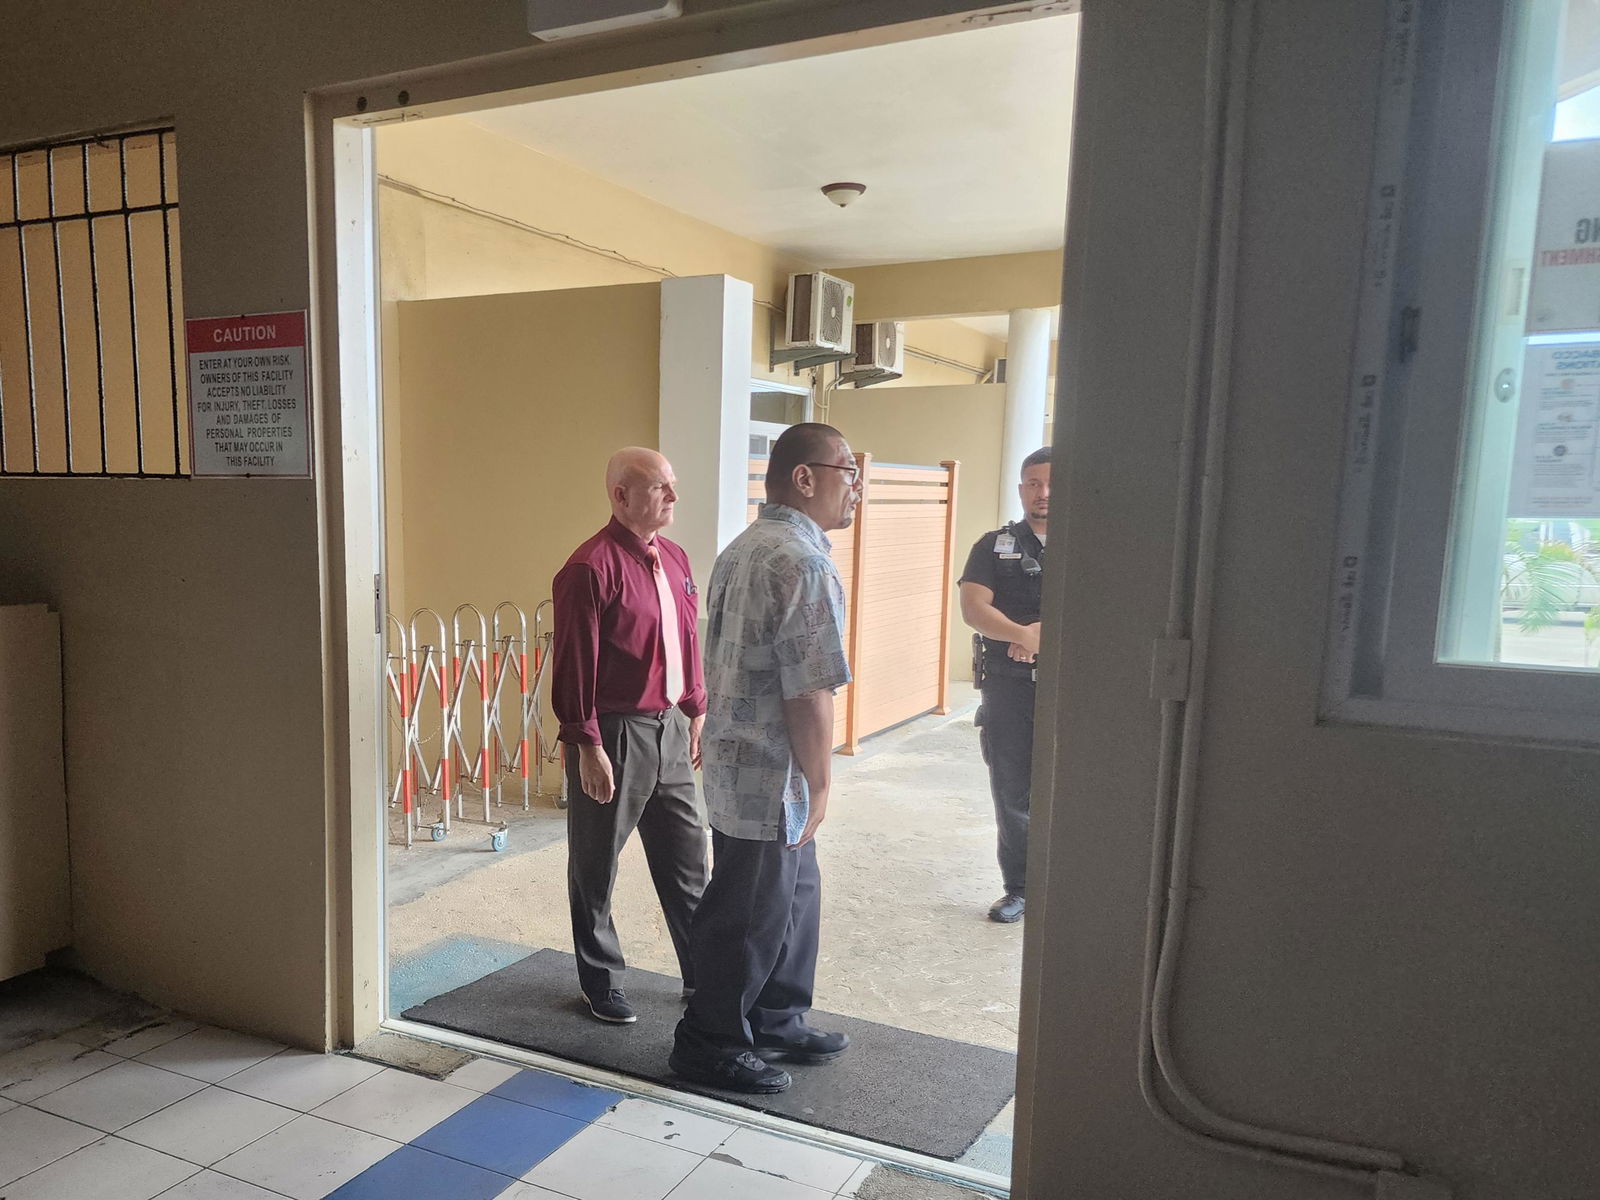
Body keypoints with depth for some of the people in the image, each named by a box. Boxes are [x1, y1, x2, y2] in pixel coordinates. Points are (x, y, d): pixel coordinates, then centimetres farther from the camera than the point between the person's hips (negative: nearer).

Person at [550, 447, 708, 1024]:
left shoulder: (674, 559, 9)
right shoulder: (592, 566, -16)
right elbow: (575, 664, -17)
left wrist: (696, 711, 16)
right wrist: (588, 746, -17)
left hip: (670, 728, 8)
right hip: (615, 734, -7)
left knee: (686, 858, 16)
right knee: (596, 867, 10)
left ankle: (703, 973, 30)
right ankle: (602, 983, 27)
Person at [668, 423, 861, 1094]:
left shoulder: (741, 549, 11)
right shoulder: (802, 561, -20)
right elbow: (810, 691, -23)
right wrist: (819, 784, -13)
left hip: (733, 761, 10)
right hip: (771, 776, -10)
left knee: (793, 897, 21)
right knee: (751, 914, 5)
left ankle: (774, 1024, 36)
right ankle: (710, 1045, 22)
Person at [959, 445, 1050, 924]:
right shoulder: (995, 545, 8)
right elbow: (973, 607, -6)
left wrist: (1047, 633, -18)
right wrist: (1024, 635, -21)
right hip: (1007, 686, 1)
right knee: (1012, 792, 7)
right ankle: (1019, 889, 21)